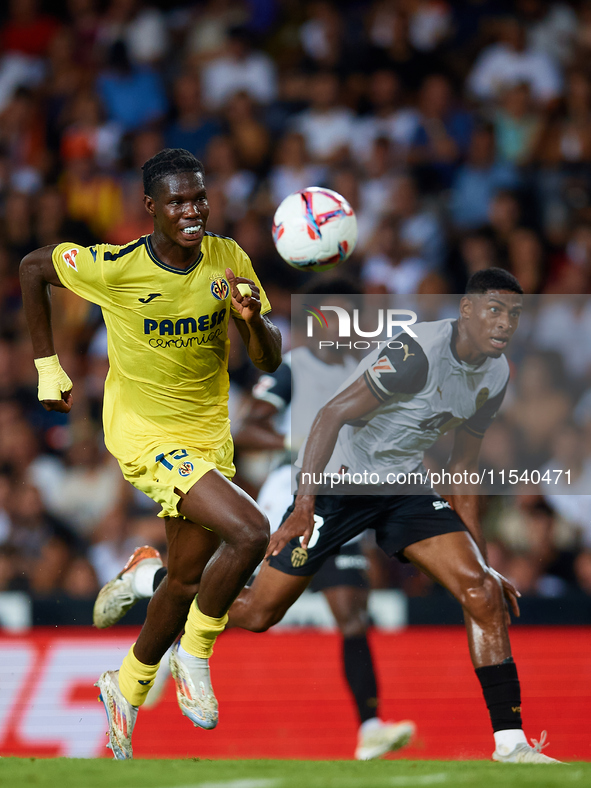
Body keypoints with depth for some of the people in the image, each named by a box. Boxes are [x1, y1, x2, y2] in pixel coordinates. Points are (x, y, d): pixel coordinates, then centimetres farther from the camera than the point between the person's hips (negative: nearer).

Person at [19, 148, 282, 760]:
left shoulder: (228, 262, -6)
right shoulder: (114, 268, -18)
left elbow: (269, 362, -4)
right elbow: (32, 267, -1)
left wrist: (253, 318, -26)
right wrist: (47, 365, 2)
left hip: (207, 435, 6)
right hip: (143, 434, -6)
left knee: (187, 581, 15)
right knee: (249, 533, -24)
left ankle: (128, 687, 39)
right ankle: (195, 653, -2)